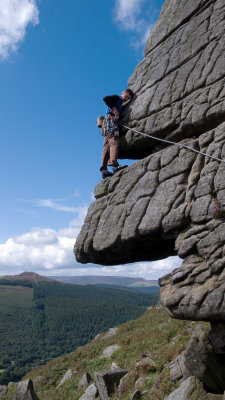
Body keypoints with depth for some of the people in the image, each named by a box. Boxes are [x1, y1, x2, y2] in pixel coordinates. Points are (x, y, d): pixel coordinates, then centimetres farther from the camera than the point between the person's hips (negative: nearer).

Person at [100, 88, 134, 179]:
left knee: (107, 147, -2)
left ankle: (104, 170, -10)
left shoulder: (119, 104, 34)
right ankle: (114, 165, -35)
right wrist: (115, 111, -13)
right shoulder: (117, 98, 9)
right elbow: (106, 99, -10)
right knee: (114, 142, -21)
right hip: (110, 119, -8)